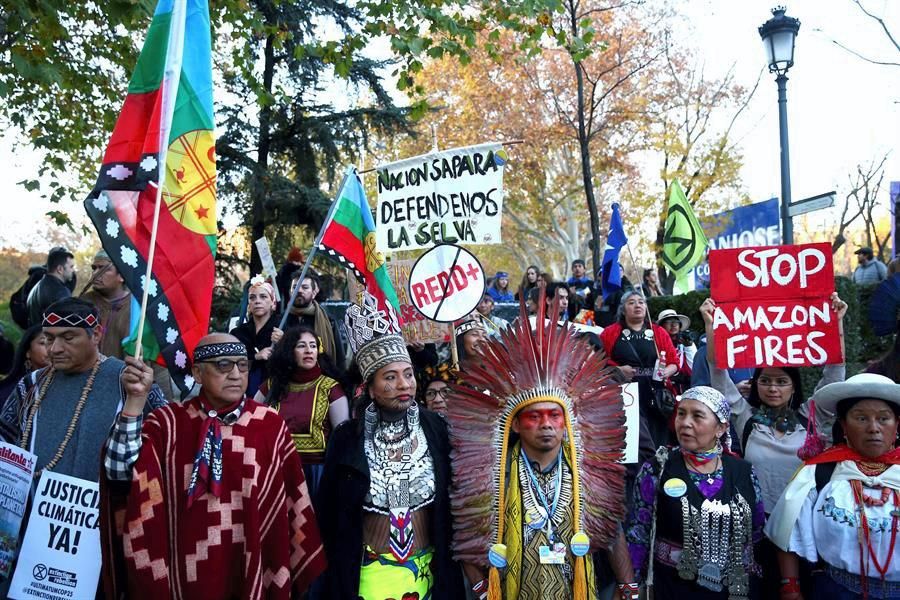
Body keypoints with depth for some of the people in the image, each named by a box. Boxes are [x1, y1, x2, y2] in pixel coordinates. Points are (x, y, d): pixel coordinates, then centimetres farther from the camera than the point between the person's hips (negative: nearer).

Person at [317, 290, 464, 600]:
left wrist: (448, 563, 0)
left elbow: (450, 501, 0)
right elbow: (328, 513, -1)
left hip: (427, 571, 1)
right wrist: (336, 571, -1)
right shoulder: (346, 438, -9)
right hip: (366, 574, -1)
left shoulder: (436, 429, -8)